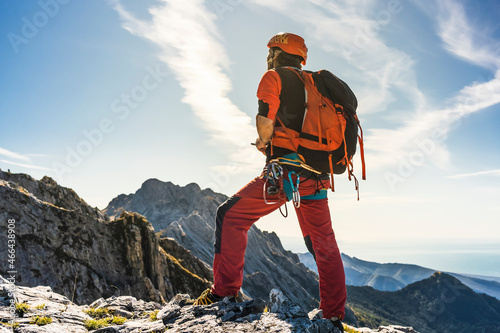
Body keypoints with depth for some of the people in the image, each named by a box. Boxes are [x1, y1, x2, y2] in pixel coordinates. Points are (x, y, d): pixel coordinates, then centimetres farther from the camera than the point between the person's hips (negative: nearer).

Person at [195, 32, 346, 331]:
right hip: (317, 177, 7)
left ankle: (225, 290, 5)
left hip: (284, 171, -7)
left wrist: (264, 143, 9)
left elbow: (266, 120, -12)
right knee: (325, 247, 15)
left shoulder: (275, 77, 2)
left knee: (230, 216, 6)